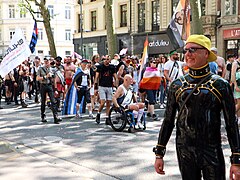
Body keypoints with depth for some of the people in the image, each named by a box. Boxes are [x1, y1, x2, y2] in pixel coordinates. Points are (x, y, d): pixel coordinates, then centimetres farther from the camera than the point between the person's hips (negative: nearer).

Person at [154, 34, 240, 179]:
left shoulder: (221, 85, -5)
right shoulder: (177, 85, 2)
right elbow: (168, 121, 6)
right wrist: (159, 153, 5)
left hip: (212, 151, -2)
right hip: (185, 151, 2)